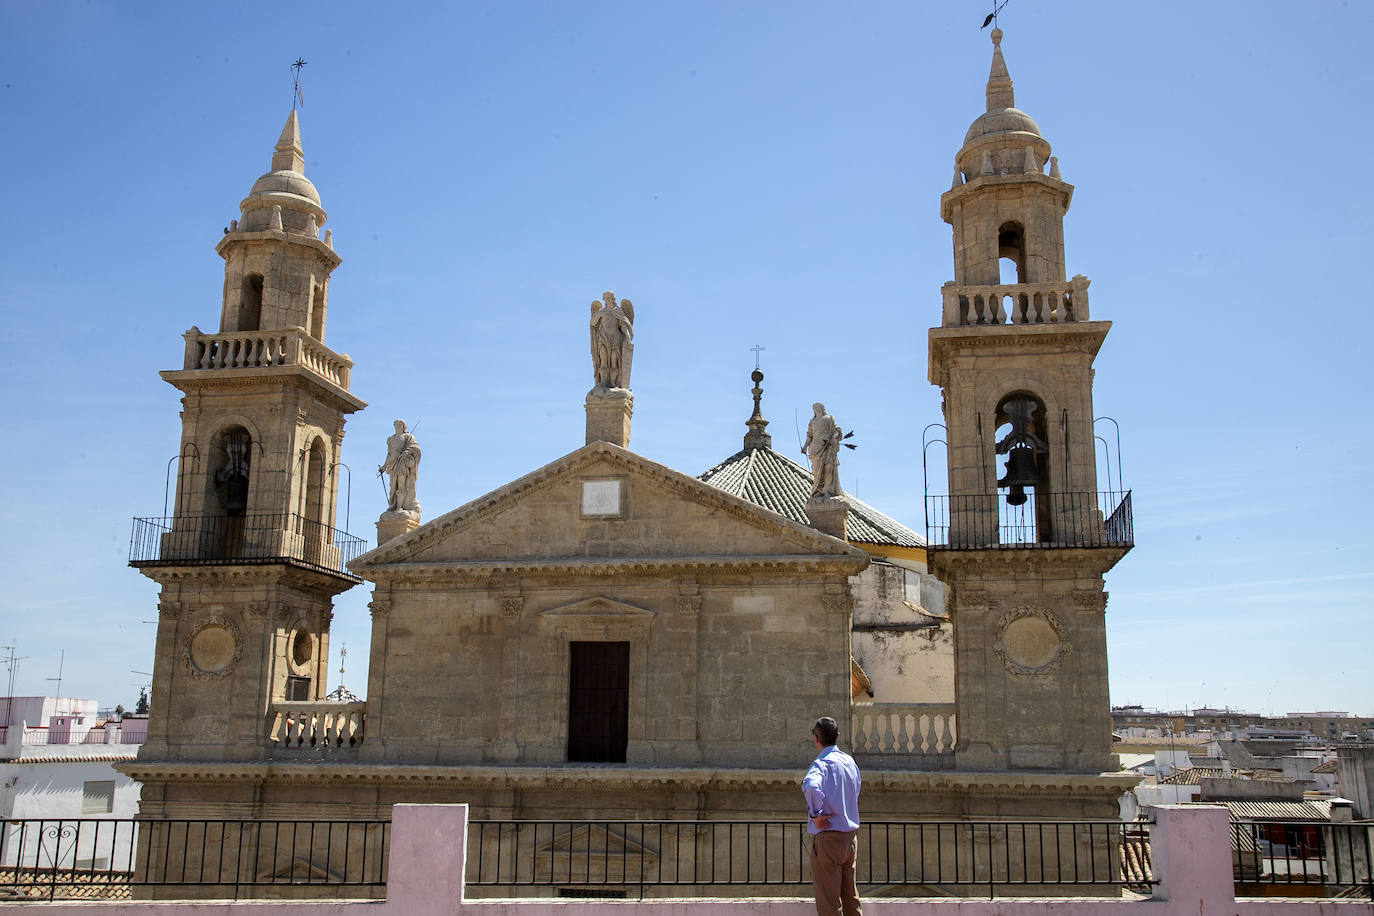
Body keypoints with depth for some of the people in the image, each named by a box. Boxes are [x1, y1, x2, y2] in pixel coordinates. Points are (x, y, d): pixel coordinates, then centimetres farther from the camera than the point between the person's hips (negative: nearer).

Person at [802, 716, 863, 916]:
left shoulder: (822, 763, -15)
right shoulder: (849, 760, 9)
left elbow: (811, 786, -36)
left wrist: (814, 814, -23)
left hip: (828, 835, -7)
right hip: (851, 834, 7)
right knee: (850, 896, 17)